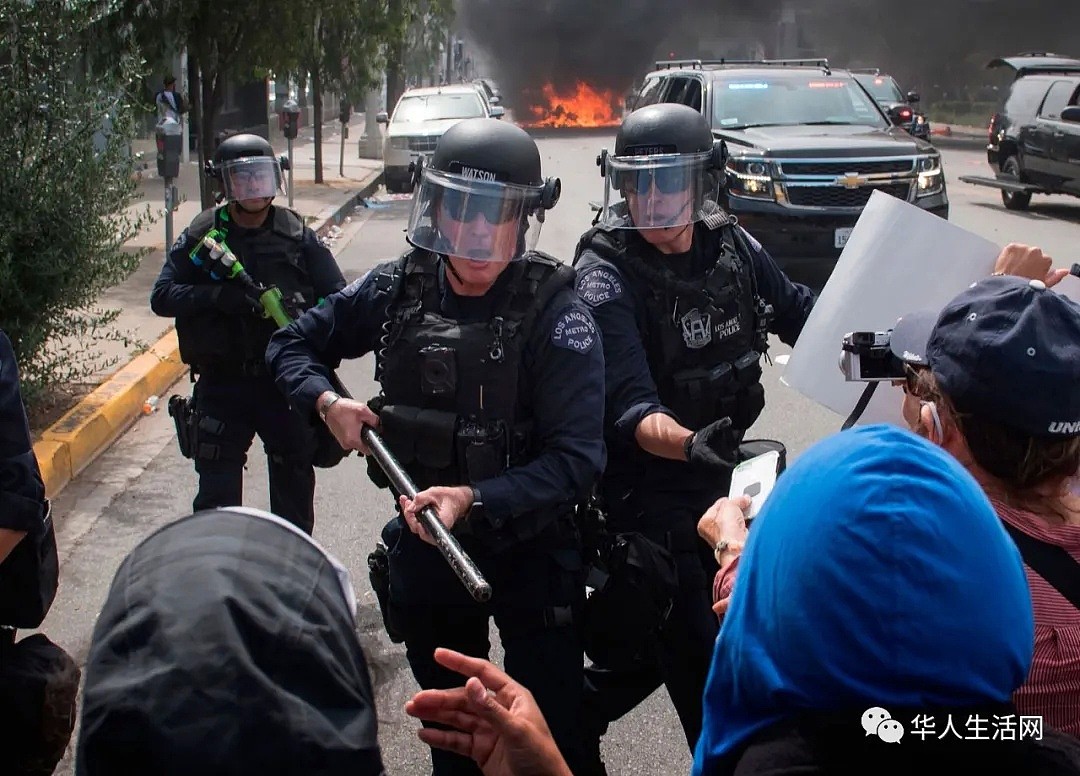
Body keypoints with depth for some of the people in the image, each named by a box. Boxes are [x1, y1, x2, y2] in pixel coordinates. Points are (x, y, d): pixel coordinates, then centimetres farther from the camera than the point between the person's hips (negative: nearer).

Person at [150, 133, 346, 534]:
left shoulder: (298, 236, 0)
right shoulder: (201, 237, -1)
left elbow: (337, 299, 1)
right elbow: (162, 297, -5)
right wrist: (216, 295, -23)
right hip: (222, 381, -1)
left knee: (294, 485, 13)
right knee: (217, 490, 1)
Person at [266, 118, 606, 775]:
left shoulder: (556, 314, -19)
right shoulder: (398, 291, -6)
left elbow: (576, 458, -25)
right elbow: (294, 344, 8)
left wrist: (476, 499, -36)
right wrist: (327, 400, -11)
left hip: (531, 553, -4)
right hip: (425, 544, 4)